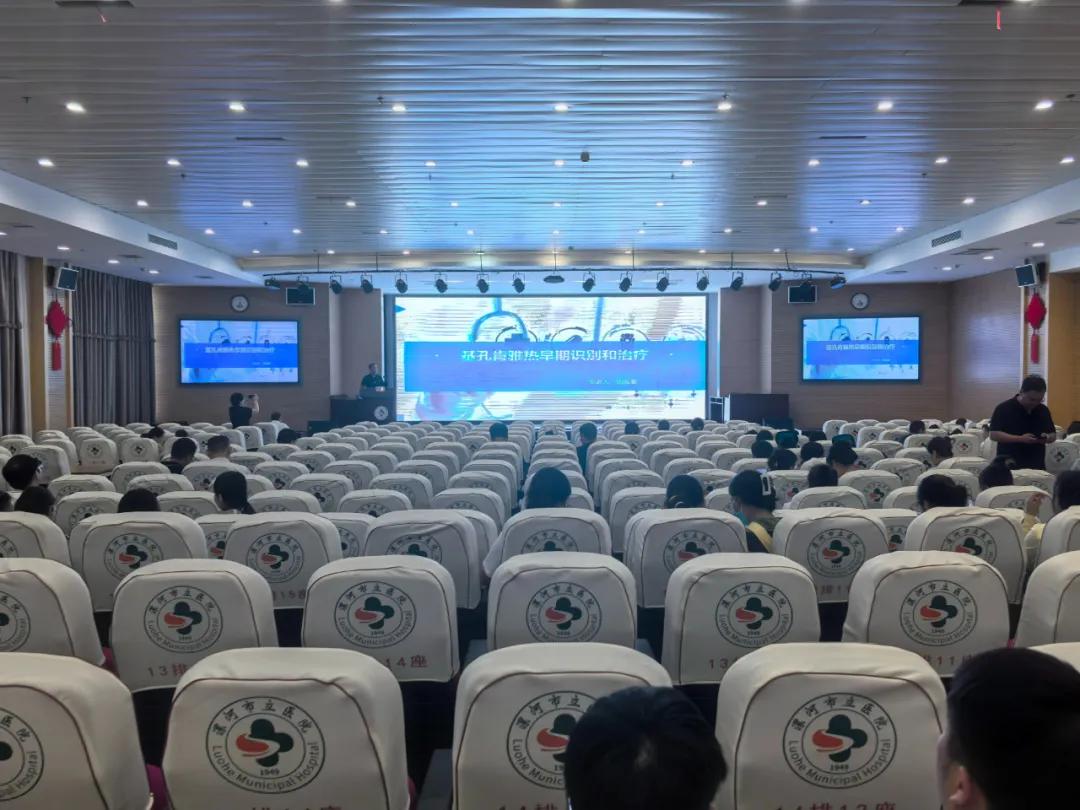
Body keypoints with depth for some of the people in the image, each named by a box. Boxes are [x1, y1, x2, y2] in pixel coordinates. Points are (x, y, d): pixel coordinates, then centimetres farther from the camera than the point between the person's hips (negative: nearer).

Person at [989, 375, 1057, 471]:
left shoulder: (1043, 410, 9)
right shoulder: (1004, 409, -7)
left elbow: (1053, 434, 17)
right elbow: (994, 434, -12)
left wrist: (1047, 438, -8)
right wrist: (1020, 439, -22)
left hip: (1037, 466, 5)